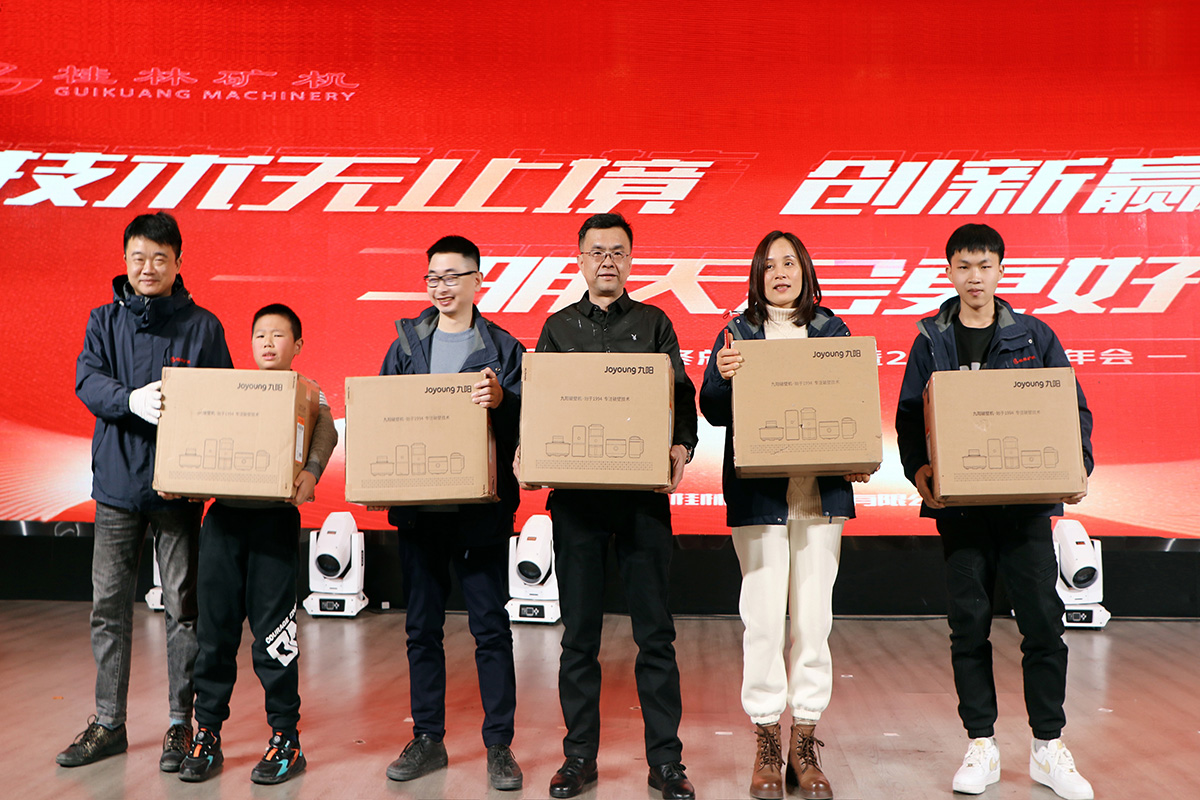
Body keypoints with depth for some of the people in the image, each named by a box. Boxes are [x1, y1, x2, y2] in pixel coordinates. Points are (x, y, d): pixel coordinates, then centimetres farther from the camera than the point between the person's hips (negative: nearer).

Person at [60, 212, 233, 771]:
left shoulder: (202, 326, 3)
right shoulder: (105, 321, 8)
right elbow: (87, 379, -7)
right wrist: (133, 398, -26)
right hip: (116, 481, 2)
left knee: (182, 606, 4)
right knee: (108, 605, 9)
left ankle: (182, 723, 16)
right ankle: (108, 724, 23)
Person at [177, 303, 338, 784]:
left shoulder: (308, 392, 6)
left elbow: (326, 430, -12)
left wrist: (311, 471, -31)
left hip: (275, 516, -3)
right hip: (223, 514, 4)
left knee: (273, 631, -1)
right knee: (215, 630, 6)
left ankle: (285, 739, 11)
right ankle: (207, 735, 19)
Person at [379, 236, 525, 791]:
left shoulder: (502, 347, 2)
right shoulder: (407, 342, 11)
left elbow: (524, 421, -6)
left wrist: (500, 401, -26)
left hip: (480, 509, -3)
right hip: (417, 507, 3)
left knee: (490, 628, 2)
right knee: (422, 627, 11)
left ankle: (499, 745, 14)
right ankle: (427, 739, 24)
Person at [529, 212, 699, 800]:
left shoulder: (654, 323, 12)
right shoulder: (558, 327, 15)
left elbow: (681, 394, 4)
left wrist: (681, 446, -15)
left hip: (643, 490, -1)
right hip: (574, 490, 1)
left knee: (655, 631, 2)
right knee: (579, 632, 6)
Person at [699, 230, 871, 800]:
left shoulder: (831, 330, 11)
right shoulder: (738, 332, 5)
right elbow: (714, 412, 1)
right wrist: (722, 376, -19)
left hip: (821, 491, 2)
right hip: (758, 492, -2)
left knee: (814, 616, 4)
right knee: (763, 617, -1)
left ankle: (805, 747, 16)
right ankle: (766, 746, 13)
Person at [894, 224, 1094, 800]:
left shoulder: (1035, 336, 6)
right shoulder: (931, 342, 6)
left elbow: (1075, 409, 8)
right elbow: (908, 418, 4)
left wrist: (1078, 465, -10)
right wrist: (917, 469, -14)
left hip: (1026, 501, 0)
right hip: (959, 504, 0)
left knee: (1043, 622, 2)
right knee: (969, 626, 5)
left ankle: (1048, 750, 17)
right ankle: (981, 747, 17)